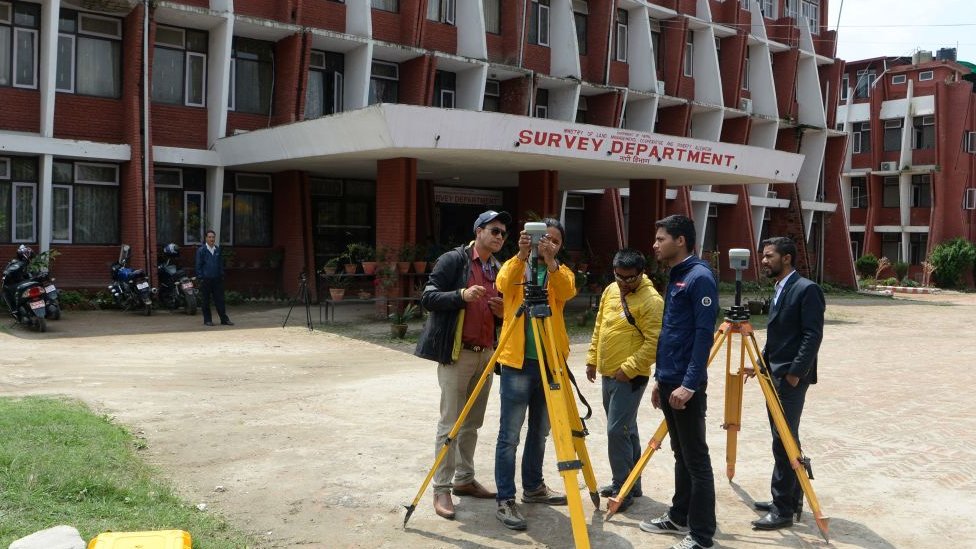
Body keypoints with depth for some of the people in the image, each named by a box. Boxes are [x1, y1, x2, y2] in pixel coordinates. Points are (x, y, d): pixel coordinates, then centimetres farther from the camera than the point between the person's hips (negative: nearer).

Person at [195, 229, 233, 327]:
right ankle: (207, 320, 12)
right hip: (206, 279, -3)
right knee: (206, 301, 4)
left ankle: (224, 319, 8)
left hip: (217, 279, 3)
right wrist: (200, 278, -7)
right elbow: (198, 265, -3)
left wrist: (222, 275, 9)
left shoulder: (218, 250, 8)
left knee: (220, 300, 5)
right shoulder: (201, 250, -4)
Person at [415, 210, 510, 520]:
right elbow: (428, 298, -12)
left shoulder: (499, 270, 15)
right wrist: (461, 295, -26)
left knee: (472, 423, 12)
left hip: (486, 354, 7)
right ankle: (441, 489, 1)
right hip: (457, 353, -7)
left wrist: (502, 313, -1)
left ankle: (464, 479, 24)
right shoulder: (453, 260, -6)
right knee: (450, 423, -5)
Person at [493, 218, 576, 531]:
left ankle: (533, 487, 30)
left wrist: (551, 261, -29)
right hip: (517, 361, -4)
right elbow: (504, 285, -21)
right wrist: (522, 255, -34)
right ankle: (505, 501, 0)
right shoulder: (515, 265, 3)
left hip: (549, 362, 4)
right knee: (510, 435, -4)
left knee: (539, 431, 15)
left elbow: (568, 292, -14)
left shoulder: (562, 272, 9)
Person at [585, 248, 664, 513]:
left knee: (617, 430, -11)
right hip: (608, 374, 8)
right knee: (625, 429, 16)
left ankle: (624, 488, -1)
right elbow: (599, 328, 18)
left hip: (630, 378, -8)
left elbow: (654, 343, -19)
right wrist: (592, 359, 15)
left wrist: (628, 369, -21)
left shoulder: (651, 300, -15)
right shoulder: (611, 291, 10)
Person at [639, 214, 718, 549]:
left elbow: (704, 334, -19)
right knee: (680, 455, 18)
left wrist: (689, 384, -22)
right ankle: (679, 517, 29)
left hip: (686, 386, -9)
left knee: (696, 459, -2)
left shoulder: (700, 277, -13)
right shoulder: (675, 277, 15)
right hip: (669, 382, 9)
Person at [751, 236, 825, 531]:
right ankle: (790, 499, 23)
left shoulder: (806, 289, -13)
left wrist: (795, 373, -20)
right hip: (775, 374, 9)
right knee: (784, 440, 14)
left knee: (784, 441, -8)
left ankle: (783, 510, -3)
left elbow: (813, 336, -18)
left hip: (791, 377, -9)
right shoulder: (779, 290, 16)